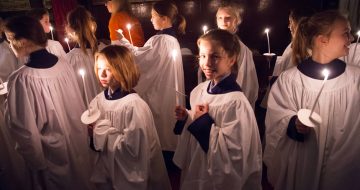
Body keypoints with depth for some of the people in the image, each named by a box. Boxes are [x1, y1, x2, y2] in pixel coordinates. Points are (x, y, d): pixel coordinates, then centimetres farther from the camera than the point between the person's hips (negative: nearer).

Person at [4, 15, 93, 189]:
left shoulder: (22, 79, -26)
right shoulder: (62, 63, -10)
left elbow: (25, 129, -20)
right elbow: (78, 105, -1)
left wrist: (37, 162, -5)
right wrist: (79, 134, 13)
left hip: (53, 152, -4)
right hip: (78, 142, 5)